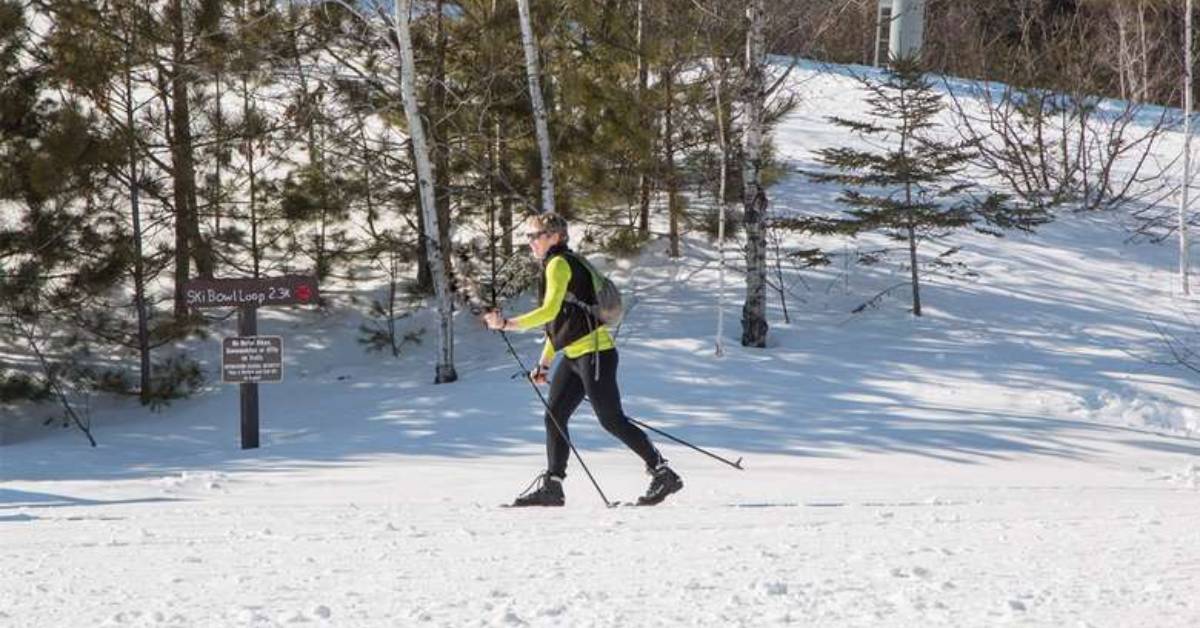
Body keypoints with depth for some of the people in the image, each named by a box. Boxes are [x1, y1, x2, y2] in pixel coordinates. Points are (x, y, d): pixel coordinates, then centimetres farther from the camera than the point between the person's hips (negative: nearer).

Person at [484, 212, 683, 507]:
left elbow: (550, 311, -22)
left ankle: (663, 473, -2)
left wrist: (508, 324, -20)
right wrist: (544, 363, 21)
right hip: (574, 356, 10)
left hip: (594, 352, -10)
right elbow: (559, 320, 24)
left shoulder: (559, 264, -11)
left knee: (612, 420, -7)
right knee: (554, 416, 5)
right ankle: (551, 485, 6)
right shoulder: (556, 265, 20)